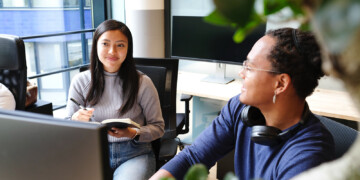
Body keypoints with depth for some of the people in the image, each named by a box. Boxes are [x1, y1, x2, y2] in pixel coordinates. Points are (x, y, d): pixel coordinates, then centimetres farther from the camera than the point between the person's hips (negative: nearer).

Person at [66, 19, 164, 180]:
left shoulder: (142, 83, -2)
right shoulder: (80, 81, 4)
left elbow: (158, 127, 2)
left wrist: (133, 133, -18)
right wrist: (76, 120, -14)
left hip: (134, 153, -1)